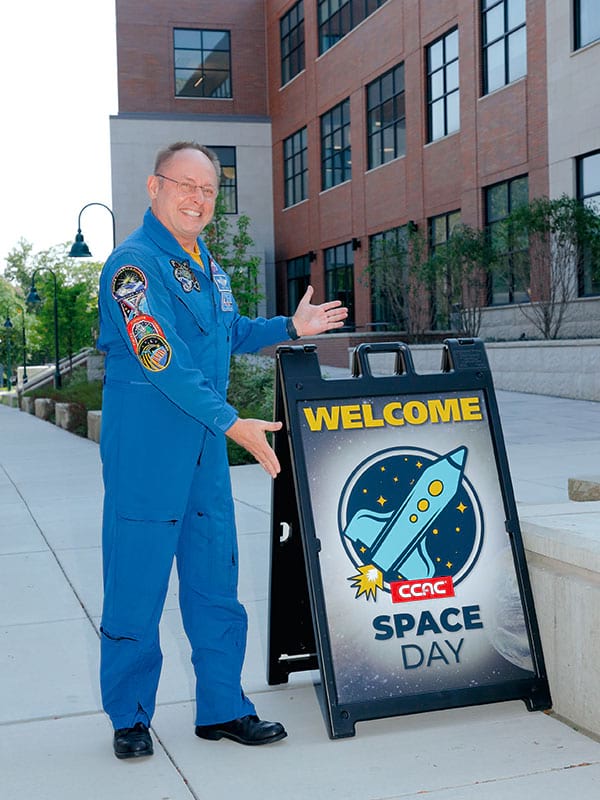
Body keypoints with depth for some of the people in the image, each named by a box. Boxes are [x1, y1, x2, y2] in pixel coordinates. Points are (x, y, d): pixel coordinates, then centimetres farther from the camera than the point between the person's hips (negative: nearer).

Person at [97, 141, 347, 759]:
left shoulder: (205, 263, 15)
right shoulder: (135, 261, -13)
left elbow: (231, 332, 28)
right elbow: (162, 360, -21)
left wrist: (290, 328, 12)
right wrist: (233, 424, -24)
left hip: (205, 443, 8)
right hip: (145, 444, -8)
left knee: (215, 578, 11)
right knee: (137, 581, 1)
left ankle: (222, 708, 22)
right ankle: (129, 718, 17)